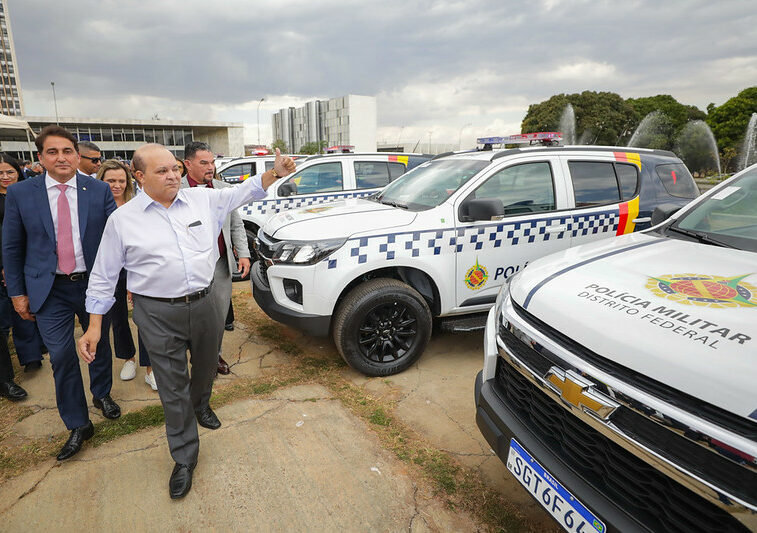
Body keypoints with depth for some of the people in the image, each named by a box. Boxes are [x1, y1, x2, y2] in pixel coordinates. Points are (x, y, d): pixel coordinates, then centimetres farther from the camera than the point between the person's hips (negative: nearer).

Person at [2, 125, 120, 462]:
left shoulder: (100, 191, -4)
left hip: (94, 283, 1)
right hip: (49, 291, 0)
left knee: (100, 344, 17)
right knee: (61, 356, 2)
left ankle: (101, 394, 43)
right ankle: (78, 425, 19)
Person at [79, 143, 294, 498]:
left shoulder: (202, 199, 1)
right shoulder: (123, 219, -4)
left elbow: (242, 192, 9)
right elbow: (103, 276, 2)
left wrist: (275, 173, -8)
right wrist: (94, 326, 0)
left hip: (205, 304, 3)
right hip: (158, 315, -2)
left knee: (206, 367, 23)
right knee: (172, 388, 7)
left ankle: (200, 406, 56)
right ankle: (185, 458, 25)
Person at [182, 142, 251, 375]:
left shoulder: (225, 189, 8)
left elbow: (236, 226, 12)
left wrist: (243, 253, 4)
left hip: (222, 264, 4)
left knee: (220, 314, 14)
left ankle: (215, 354, 33)